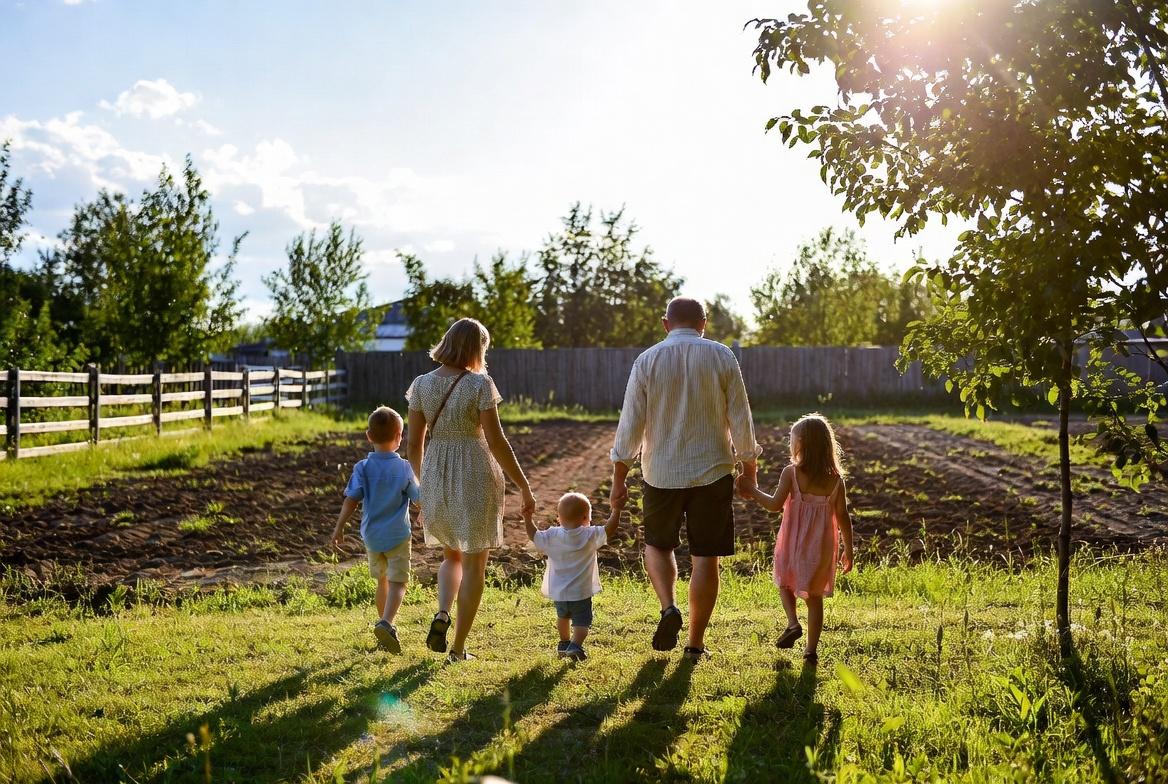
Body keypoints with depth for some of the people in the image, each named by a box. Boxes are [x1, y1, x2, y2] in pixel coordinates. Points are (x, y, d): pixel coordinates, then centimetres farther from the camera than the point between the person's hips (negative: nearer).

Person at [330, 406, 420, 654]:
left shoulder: (363, 467, -7)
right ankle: (386, 623, -25)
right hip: (398, 535, -3)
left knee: (382, 581, 19)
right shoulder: (404, 468, -9)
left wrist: (339, 528, -3)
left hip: (372, 535, 3)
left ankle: (385, 624, 29)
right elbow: (418, 498, -1)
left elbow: (351, 500, -10)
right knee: (397, 582, -3)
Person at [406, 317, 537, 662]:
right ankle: (459, 647, 11)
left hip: (436, 478, 4)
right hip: (476, 477, -4)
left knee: (452, 555, 24)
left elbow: (414, 444, 4)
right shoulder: (480, 384, -11)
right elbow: (496, 442, -13)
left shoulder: (421, 384, 0)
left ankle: (442, 614, -2)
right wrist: (524, 487, -5)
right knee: (474, 564, 9)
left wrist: (423, 483, 20)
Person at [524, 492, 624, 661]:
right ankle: (575, 645, -21)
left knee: (563, 616, 28)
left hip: (558, 592, 4)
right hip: (581, 592, -4)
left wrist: (527, 518, 16)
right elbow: (610, 530, -12)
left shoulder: (552, 536, -6)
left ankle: (564, 643, 44)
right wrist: (616, 510, -5)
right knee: (582, 622, 2)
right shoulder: (590, 536, -13)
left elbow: (534, 536, 6)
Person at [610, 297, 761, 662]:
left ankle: (668, 607, -3)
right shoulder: (722, 357, -3)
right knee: (705, 557, 6)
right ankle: (695, 643, 10)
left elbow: (630, 424, -3)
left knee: (657, 545, 20)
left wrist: (619, 478, 3)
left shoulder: (647, 361, -3)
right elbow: (741, 419, -2)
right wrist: (749, 466, 10)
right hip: (712, 472, 0)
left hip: (661, 474, 0)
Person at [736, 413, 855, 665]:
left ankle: (793, 623, 1)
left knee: (785, 582, 23)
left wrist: (753, 491, -3)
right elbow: (843, 519, -1)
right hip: (821, 548, 2)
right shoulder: (836, 479, -3)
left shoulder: (791, 473, -11)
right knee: (815, 597, 13)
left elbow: (775, 504, -17)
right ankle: (811, 649, 12)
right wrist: (848, 550, 8)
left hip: (793, 545, -2)